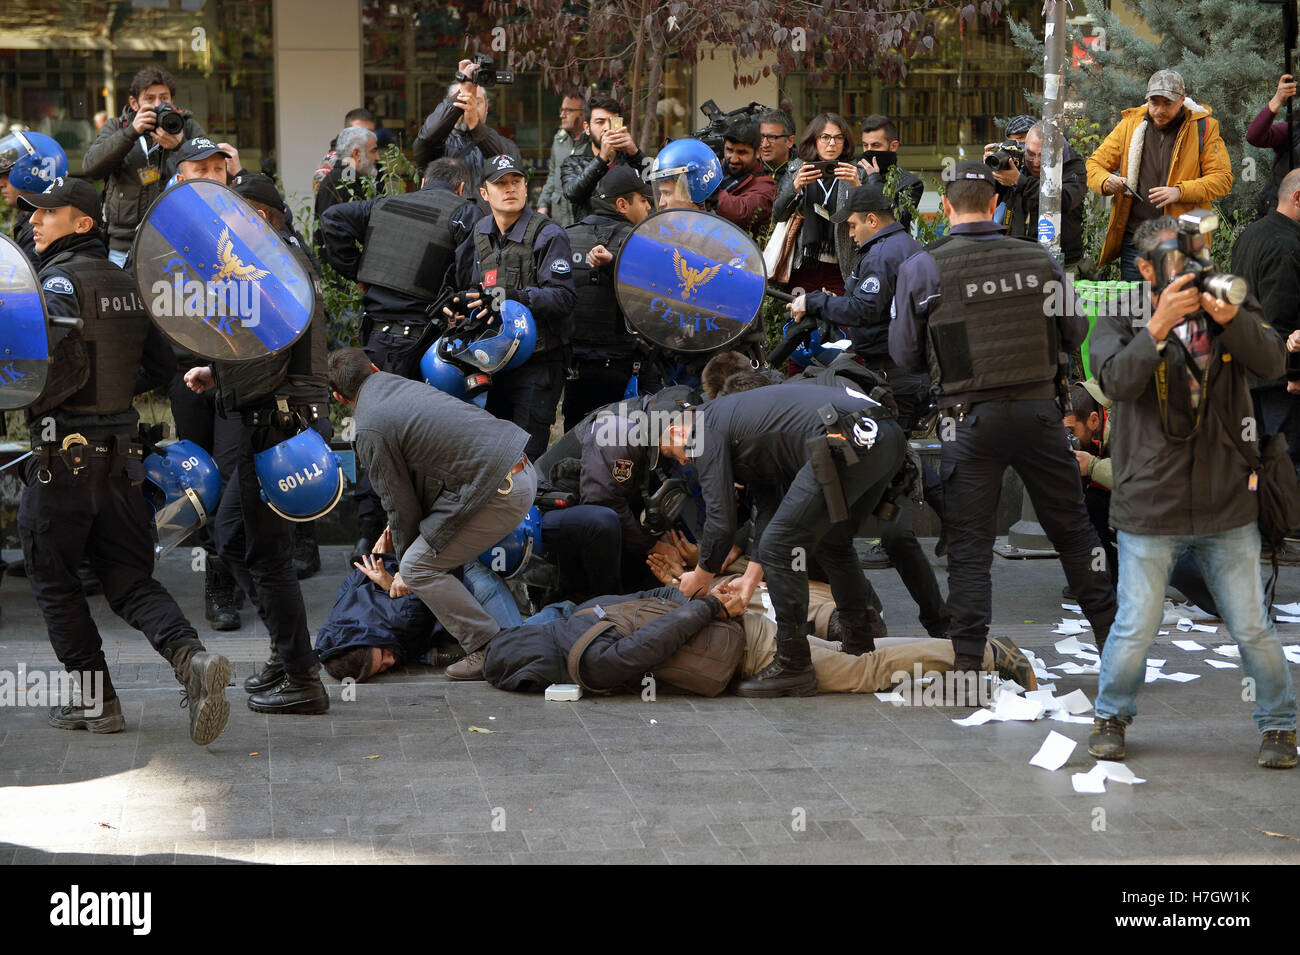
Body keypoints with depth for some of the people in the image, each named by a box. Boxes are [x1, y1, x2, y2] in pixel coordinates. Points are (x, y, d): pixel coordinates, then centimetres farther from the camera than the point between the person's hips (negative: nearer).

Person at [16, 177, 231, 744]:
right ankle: (192, 659, -16)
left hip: (64, 455, -7)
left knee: (55, 582, 9)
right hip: (121, 451, 7)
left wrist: (28, 410, -12)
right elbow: (159, 367, 18)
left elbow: (66, 366, -25)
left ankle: (95, 700, 11)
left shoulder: (60, 280, -12)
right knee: (131, 581, 8)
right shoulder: (124, 283, 12)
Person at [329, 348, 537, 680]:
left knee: (419, 568, -1)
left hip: (499, 492, -9)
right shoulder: (406, 385, 20)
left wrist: (405, 569, 16)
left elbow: (401, 503, 1)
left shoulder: (370, 431, -6)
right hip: (523, 469, 9)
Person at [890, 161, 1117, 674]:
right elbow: (1075, 332, 11)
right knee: (1072, 529, 16)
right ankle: (1111, 634, 24)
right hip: (1039, 410, 2)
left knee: (969, 545, 4)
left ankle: (968, 659, 2)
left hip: (971, 419, -2)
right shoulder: (1040, 259, 1)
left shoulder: (921, 269, -5)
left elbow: (904, 354, 1)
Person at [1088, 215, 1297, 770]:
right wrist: (1160, 324, -30)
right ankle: (1111, 718, 26)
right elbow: (1117, 381, -18)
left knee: (1253, 629, 6)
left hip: (1228, 508, 2)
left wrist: (1229, 319, -28)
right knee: (1134, 630, 3)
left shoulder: (1232, 305, 5)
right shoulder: (1121, 322, 0)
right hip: (1150, 510, -1)